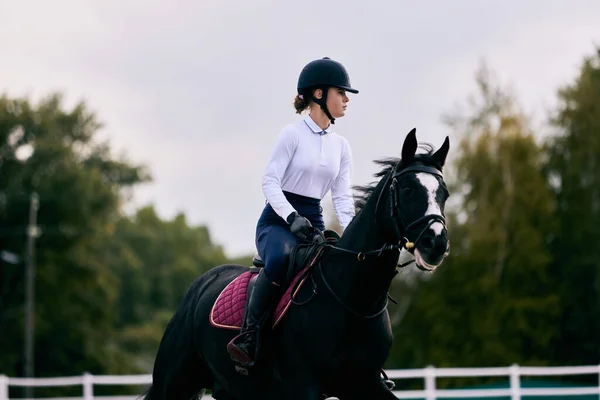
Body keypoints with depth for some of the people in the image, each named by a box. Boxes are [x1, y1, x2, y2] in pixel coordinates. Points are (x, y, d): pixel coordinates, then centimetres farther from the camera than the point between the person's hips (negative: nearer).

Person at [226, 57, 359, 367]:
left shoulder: (341, 146, 13)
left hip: (313, 223, 6)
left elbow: (342, 196, 10)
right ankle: (248, 336, -29)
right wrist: (292, 217, -25)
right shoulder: (294, 134, -5)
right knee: (279, 259, -39)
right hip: (278, 221, -6)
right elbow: (270, 181, -11)